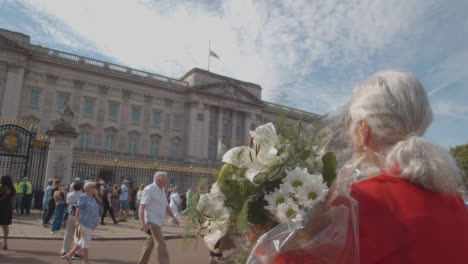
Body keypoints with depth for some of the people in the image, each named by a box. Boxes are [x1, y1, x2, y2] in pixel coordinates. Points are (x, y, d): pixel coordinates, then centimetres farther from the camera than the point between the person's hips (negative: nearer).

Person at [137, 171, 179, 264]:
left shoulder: (161, 191, 15)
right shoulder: (149, 189, -12)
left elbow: (166, 207, 20)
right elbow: (141, 208, -17)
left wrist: (173, 217, 4)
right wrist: (143, 224, -25)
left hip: (158, 222, 9)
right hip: (152, 221, -9)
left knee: (150, 244, 18)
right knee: (161, 245, -13)